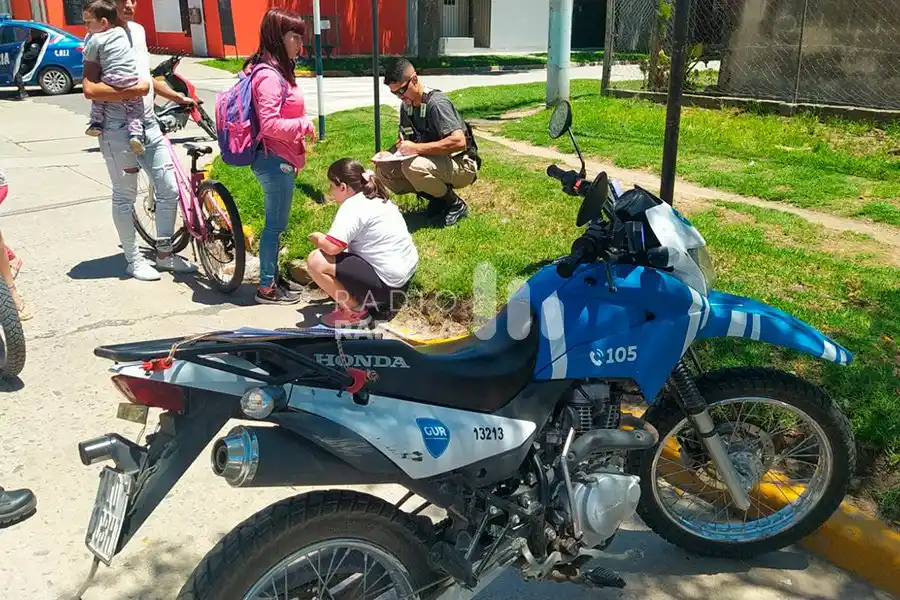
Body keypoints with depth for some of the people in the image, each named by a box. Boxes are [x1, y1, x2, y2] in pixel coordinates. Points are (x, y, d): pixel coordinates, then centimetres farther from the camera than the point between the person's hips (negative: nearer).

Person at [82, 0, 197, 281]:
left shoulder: (138, 30, 12)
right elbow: (90, 89, -19)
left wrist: (178, 97, 19)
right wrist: (132, 91, -23)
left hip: (149, 124, 7)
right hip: (118, 130, -7)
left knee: (170, 189, 7)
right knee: (125, 197, 5)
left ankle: (165, 253, 22)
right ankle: (133, 259, 19)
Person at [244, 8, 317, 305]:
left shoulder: (278, 70, 13)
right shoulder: (269, 75, -19)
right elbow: (269, 124, -26)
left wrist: (300, 126, 8)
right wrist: (304, 125, -17)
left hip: (279, 158, 10)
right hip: (275, 160, -10)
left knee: (276, 222, 18)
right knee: (276, 224, -2)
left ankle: (271, 277, 29)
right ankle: (266, 288, 9)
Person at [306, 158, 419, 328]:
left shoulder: (352, 206, -16)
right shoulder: (377, 199, 14)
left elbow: (332, 247, -25)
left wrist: (317, 238, -3)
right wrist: (326, 238, 19)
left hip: (386, 283, -10)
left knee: (316, 260, -14)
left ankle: (355, 312, -2)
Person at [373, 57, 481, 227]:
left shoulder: (436, 103, -21)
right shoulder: (407, 105, 4)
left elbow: (459, 142, -32)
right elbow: (405, 140, 17)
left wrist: (416, 148, -30)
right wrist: (388, 153, -6)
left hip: (461, 166, -8)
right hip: (434, 162, 8)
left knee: (413, 166, -35)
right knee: (383, 170, -5)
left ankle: (456, 205, -11)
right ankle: (437, 199, 4)